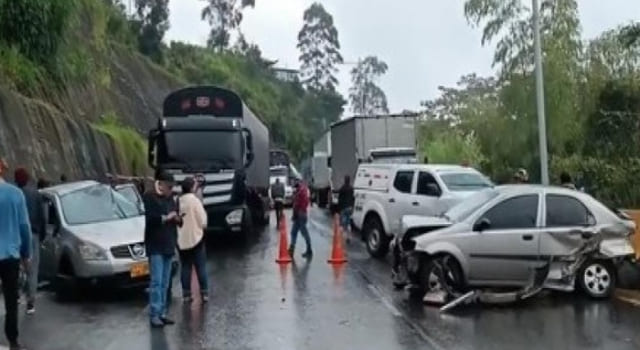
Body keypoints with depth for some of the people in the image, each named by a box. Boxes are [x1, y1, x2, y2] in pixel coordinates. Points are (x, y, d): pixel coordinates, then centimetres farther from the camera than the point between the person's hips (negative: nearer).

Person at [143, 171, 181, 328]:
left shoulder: (170, 198, 15)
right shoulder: (150, 197, -6)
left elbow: (177, 219, 19)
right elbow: (150, 218, -17)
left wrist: (178, 219, -2)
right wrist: (165, 217, -19)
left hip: (168, 245, 7)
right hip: (155, 246, -7)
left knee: (165, 283, 9)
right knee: (156, 281, -8)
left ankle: (162, 313, 15)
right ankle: (154, 315, -5)